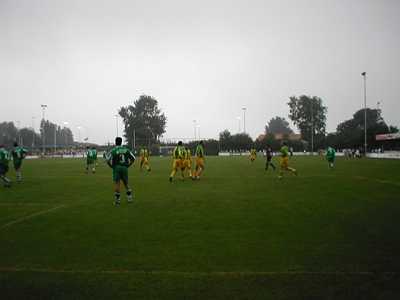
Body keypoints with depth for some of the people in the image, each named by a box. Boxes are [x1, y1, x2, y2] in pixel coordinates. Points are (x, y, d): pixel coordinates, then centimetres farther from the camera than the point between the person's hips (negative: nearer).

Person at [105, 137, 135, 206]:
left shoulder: (113, 150, -5)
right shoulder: (126, 149, 5)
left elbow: (108, 160, -12)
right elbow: (133, 158, 6)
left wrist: (112, 166, 1)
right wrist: (128, 165, 9)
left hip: (116, 168, -3)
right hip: (124, 168, 3)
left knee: (117, 183, 0)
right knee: (126, 183, 16)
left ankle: (117, 200, -1)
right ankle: (130, 197, 18)